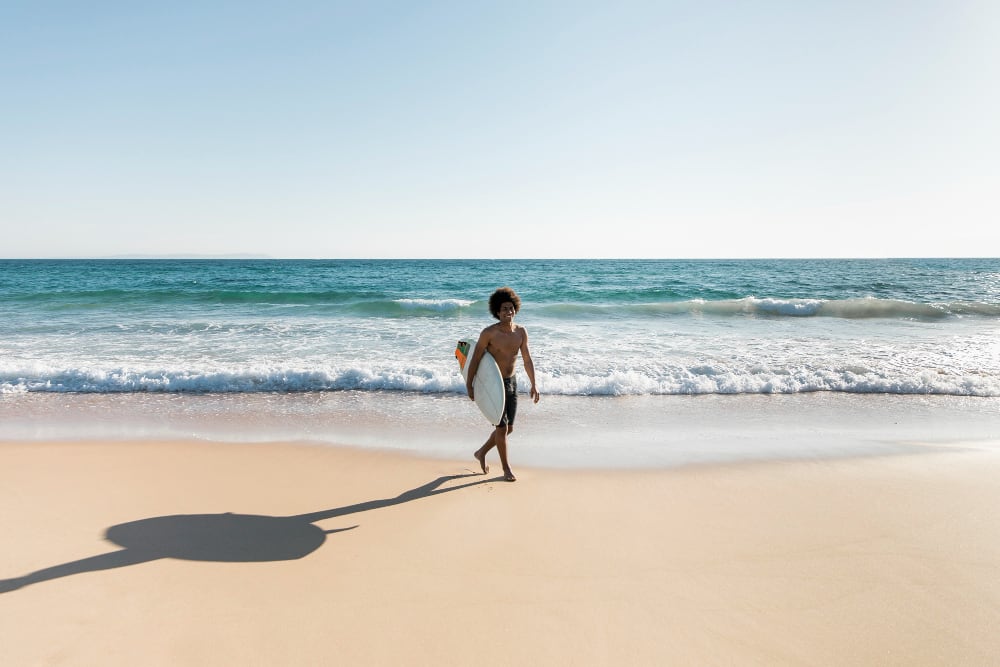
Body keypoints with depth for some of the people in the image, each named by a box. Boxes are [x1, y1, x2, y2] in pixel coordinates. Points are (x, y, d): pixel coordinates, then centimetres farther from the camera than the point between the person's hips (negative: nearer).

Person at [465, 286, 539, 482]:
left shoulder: (521, 332, -1)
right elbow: (475, 359, -10)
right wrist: (469, 385, -9)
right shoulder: (489, 333, -16)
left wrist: (533, 385, 6)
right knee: (502, 427, -4)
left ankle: (481, 453, 34)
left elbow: (527, 360, 7)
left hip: (511, 383, 6)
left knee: (508, 428, 12)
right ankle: (506, 468, 14)